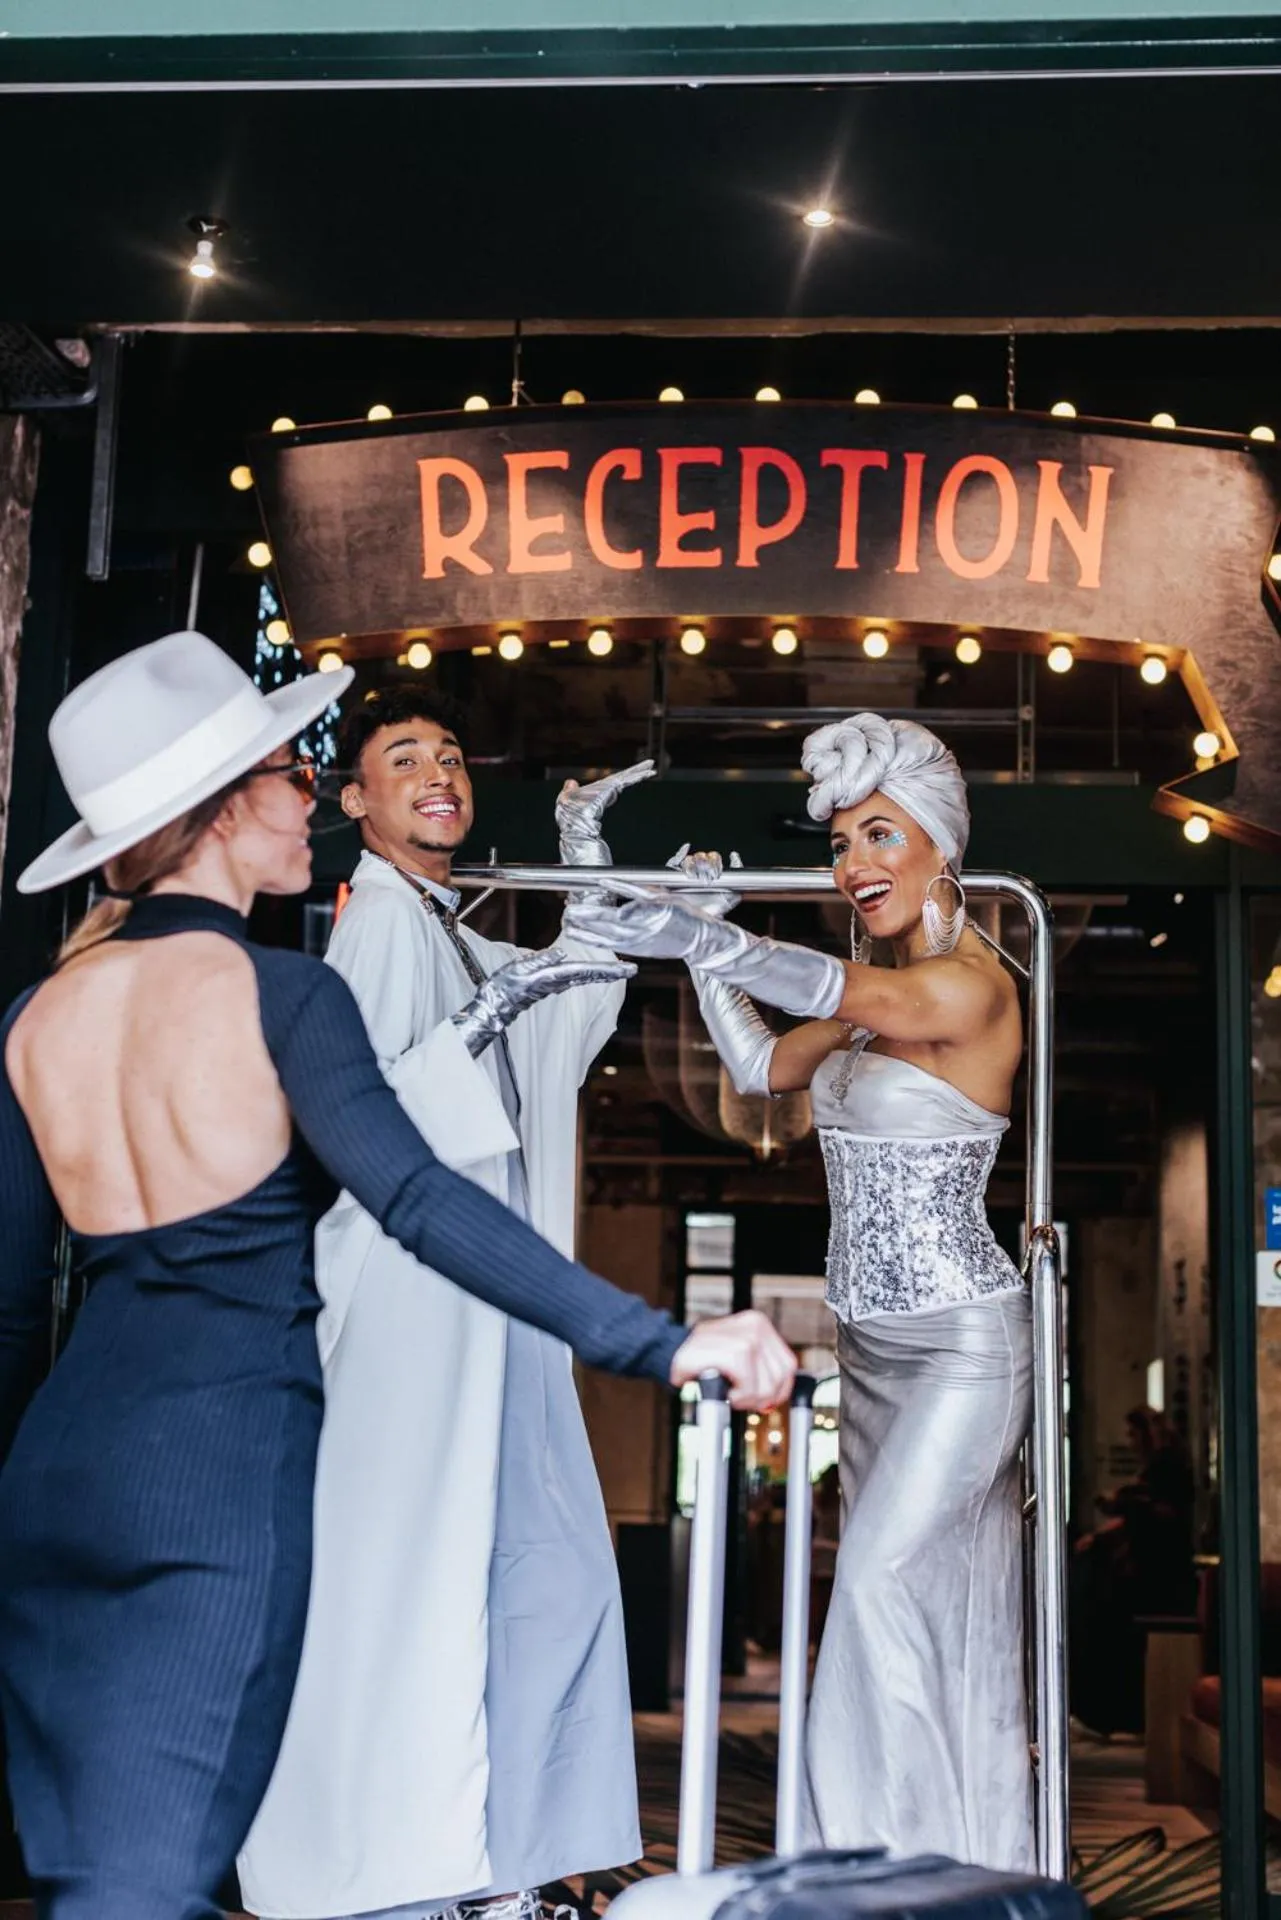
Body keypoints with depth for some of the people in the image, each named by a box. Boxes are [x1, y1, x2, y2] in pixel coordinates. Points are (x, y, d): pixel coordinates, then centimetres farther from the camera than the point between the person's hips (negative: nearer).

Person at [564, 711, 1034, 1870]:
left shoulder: (973, 985, -13)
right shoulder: (872, 998, 12)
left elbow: (847, 992, -31)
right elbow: (764, 1066, 9)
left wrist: (698, 936, -39)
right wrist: (703, 931, 2)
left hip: (963, 1345, -8)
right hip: (874, 1345, 8)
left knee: (880, 1584, -11)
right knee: (946, 1618, 12)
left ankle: (899, 1869, 0)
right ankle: (969, 1873, 21)